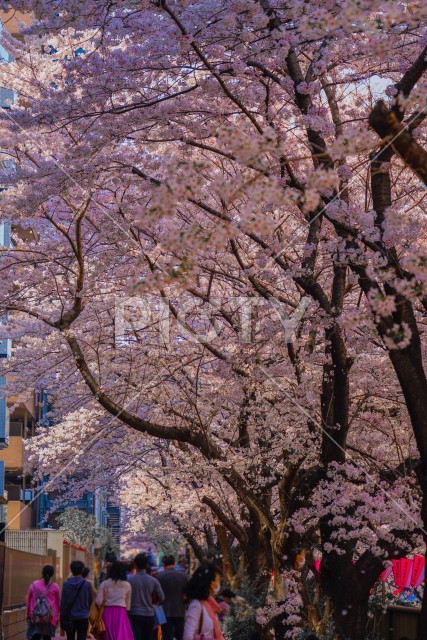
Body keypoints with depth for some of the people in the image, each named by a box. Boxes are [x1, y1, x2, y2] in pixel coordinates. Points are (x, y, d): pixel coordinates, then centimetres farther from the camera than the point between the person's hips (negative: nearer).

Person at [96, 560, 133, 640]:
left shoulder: (104, 584, 1)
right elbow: (128, 605, 6)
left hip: (107, 613, 1)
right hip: (121, 613, -1)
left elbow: (98, 602, -3)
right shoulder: (127, 585, 2)